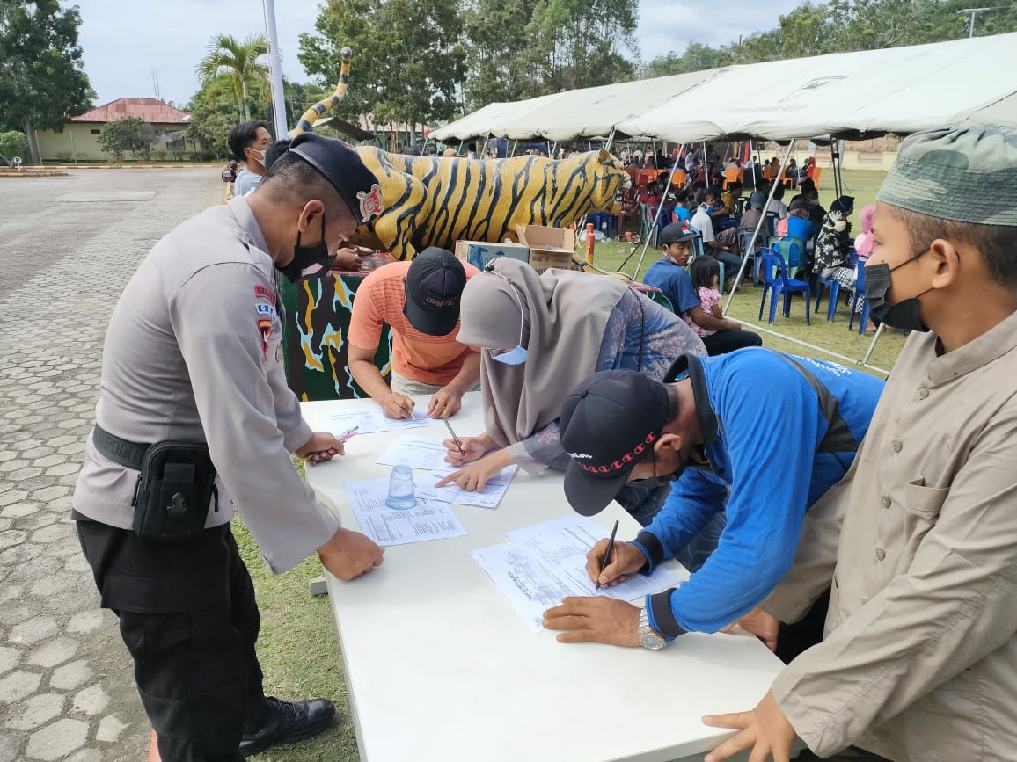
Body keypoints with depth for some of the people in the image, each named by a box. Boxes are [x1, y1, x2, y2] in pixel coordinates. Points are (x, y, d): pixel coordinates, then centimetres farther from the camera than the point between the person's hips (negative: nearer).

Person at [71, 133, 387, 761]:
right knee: (201, 710, 4)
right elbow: (243, 445, -32)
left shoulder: (226, 239, 4)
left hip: (173, 496, 11)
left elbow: (257, 365, 19)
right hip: (148, 518, -10)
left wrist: (299, 435, 31)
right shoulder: (226, 274, -30)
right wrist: (328, 540, -19)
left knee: (234, 621, 32)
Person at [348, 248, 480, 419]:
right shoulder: (374, 289, -33)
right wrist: (386, 397, -39)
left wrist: (457, 389, -38)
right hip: (409, 379, -1)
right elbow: (359, 360, -21)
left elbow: (482, 351, -21)